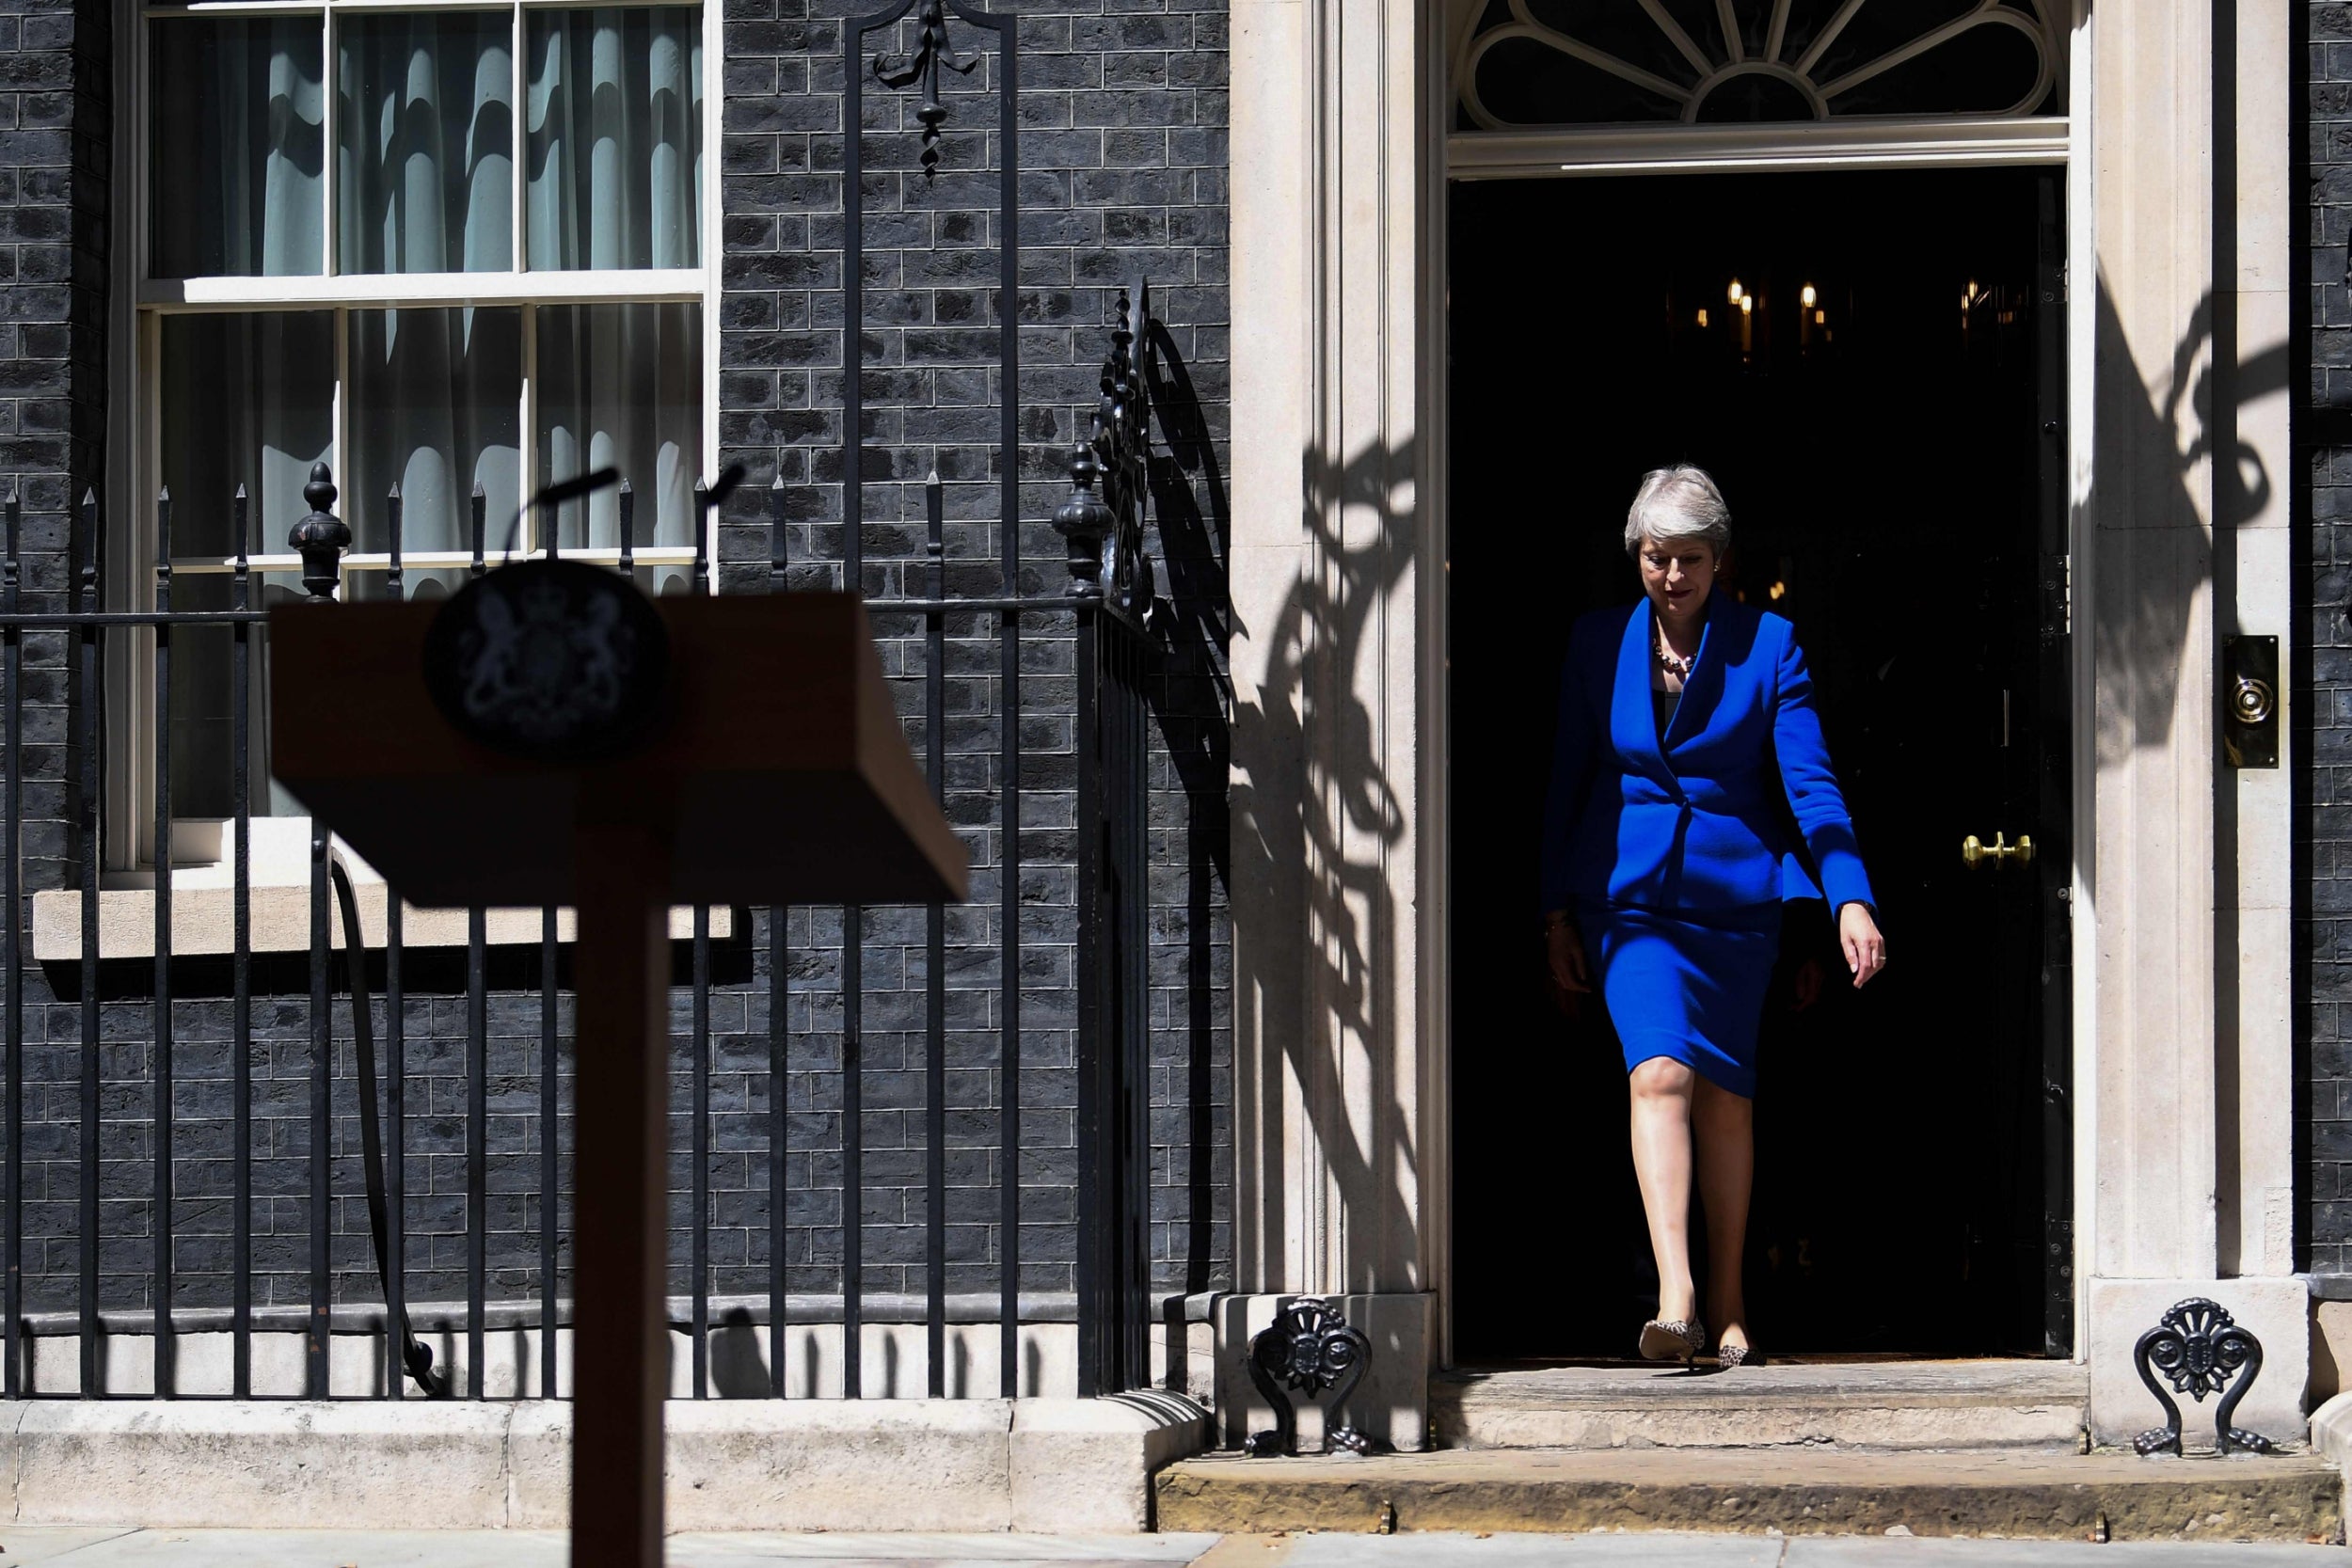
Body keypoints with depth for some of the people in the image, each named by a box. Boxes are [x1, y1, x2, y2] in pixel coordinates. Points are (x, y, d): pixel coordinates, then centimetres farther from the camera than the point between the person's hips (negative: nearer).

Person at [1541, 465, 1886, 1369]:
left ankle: (1728, 1313, 19)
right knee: (1660, 1071, -19)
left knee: (1726, 1092, 7)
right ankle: (1675, 1299, -29)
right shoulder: (1597, 644, 4)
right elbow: (1567, 783, 11)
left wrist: (1849, 897, -18)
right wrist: (1557, 913, 9)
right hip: (1630, 896, 0)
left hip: (1736, 896, 0)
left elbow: (1810, 782, -6)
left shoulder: (1768, 644, -1)